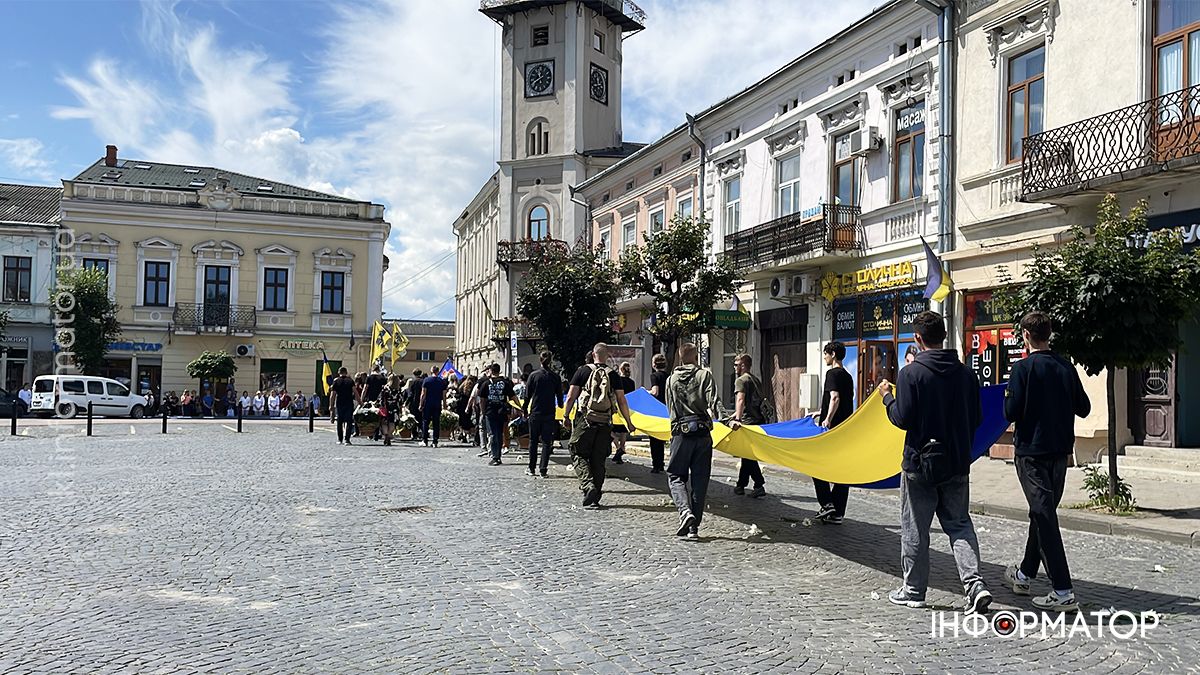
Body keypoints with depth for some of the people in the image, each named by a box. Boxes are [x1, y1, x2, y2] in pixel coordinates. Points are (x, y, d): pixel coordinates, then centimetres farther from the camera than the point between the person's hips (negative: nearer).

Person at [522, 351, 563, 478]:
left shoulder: (534, 375, -4)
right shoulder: (555, 377, -2)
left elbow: (527, 395, -2)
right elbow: (559, 395, 4)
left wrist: (525, 410, 7)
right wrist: (560, 408, 20)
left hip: (535, 413, 0)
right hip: (549, 414, 0)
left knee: (533, 441, 11)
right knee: (547, 442, 3)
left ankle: (531, 468, 16)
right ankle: (543, 470, -1)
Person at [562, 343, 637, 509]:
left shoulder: (583, 371, 0)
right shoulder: (613, 375, 5)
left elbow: (571, 397, -2)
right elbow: (621, 401, 4)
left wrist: (566, 416, 9)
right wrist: (629, 422, 12)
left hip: (584, 421, -2)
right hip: (605, 423, 2)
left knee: (579, 454, 7)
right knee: (599, 460, 10)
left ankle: (588, 485, -16)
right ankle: (595, 497, 14)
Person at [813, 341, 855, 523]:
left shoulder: (833, 373, -9)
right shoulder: (848, 376, 17)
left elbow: (835, 398, -23)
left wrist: (827, 419, -30)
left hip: (831, 428, -8)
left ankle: (826, 504, -6)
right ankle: (837, 513, 10)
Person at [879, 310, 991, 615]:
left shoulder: (911, 373, -14)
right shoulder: (966, 373, 1)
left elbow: (903, 419, -14)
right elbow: (976, 419, 6)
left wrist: (887, 396, 3)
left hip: (920, 464, -4)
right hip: (958, 464, 4)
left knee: (914, 528, 8)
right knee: (959, 524, 13)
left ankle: (913, 590, 18)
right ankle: (975, 584, -3)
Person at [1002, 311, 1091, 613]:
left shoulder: (1023, 368, -13)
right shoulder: (1067, 368, 4)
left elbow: (1011, 412, -15)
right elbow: (1083, 408, 9)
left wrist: (1008, 396, 5)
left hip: (1031, 452, -6)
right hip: (1060, 452, 7)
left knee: (1045, 517, -6)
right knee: (1043, 512, 18)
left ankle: (1063, 591, -9)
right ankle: (1024, 574, 32)